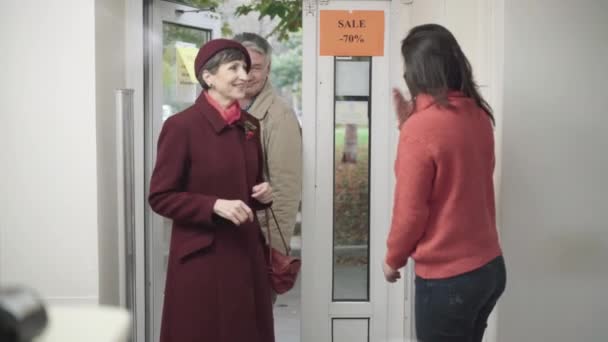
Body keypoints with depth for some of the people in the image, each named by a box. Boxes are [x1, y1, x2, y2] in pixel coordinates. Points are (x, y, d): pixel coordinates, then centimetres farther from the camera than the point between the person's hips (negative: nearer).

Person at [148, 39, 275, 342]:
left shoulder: (250, 126, 8)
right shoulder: (181, 126, -12)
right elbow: (160, 197, -11)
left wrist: (263, 194, -1)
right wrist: (215, 205, -21)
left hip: (246, 251, 6)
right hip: (201, 257, -6)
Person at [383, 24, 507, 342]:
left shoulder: (421, 127, -20)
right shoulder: (479, 115, 1)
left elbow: (410, 210, -16)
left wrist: (393, 259, 1)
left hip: (447, 277, -7)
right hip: (490, 266, 7)